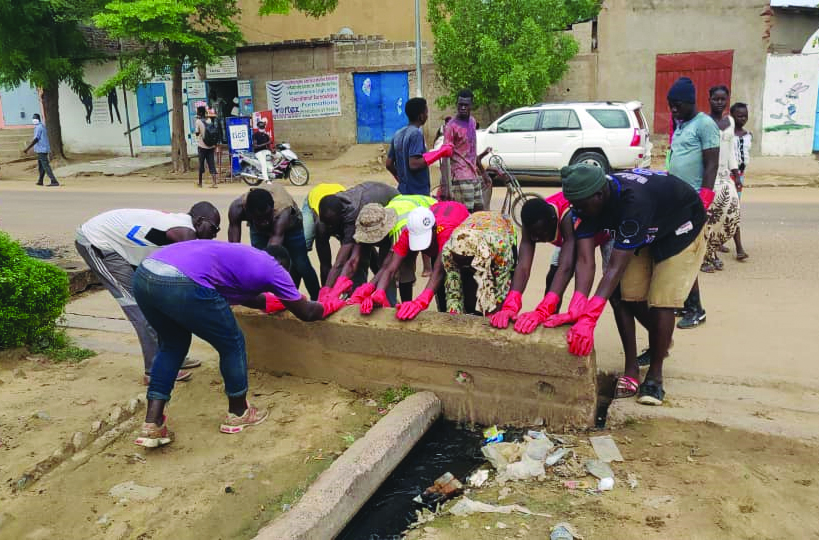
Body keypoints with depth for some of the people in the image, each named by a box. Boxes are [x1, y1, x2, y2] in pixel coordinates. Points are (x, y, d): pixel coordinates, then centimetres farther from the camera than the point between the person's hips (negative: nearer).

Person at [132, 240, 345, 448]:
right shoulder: (273, 268, 15)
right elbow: (306, 313, 23)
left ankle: (152, 425, 24)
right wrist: (331, 305, 42)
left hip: (143, 275, 9)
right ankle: (238, 414, 32)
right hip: (182, 284, -8)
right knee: (232, 344, 15)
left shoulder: (243, 256, 34)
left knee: (173, 345, 29)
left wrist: (274, 302, 63)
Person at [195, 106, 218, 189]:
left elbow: (197, 133, -4)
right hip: (211, 146, 3)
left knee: (201, 164, 8)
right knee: (212, 164, 1)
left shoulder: (198, 121, -8)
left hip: (202, 146, -3)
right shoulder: (209, 120, 5)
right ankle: (214, 183, -7)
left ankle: (200, 183, 17)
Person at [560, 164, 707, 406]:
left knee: (661, 301, -14)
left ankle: (655, 376, 3)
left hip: (682, 229, -6)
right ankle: (631, 371, 11)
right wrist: (578, 310, -42)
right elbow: (585, 260, -29)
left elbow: (616, 267, -46)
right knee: (628, 296, -4)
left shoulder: (633, 201, -44)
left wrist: (588, 319, -52)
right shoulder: (590, 200, -24)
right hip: (646, 233, 6)